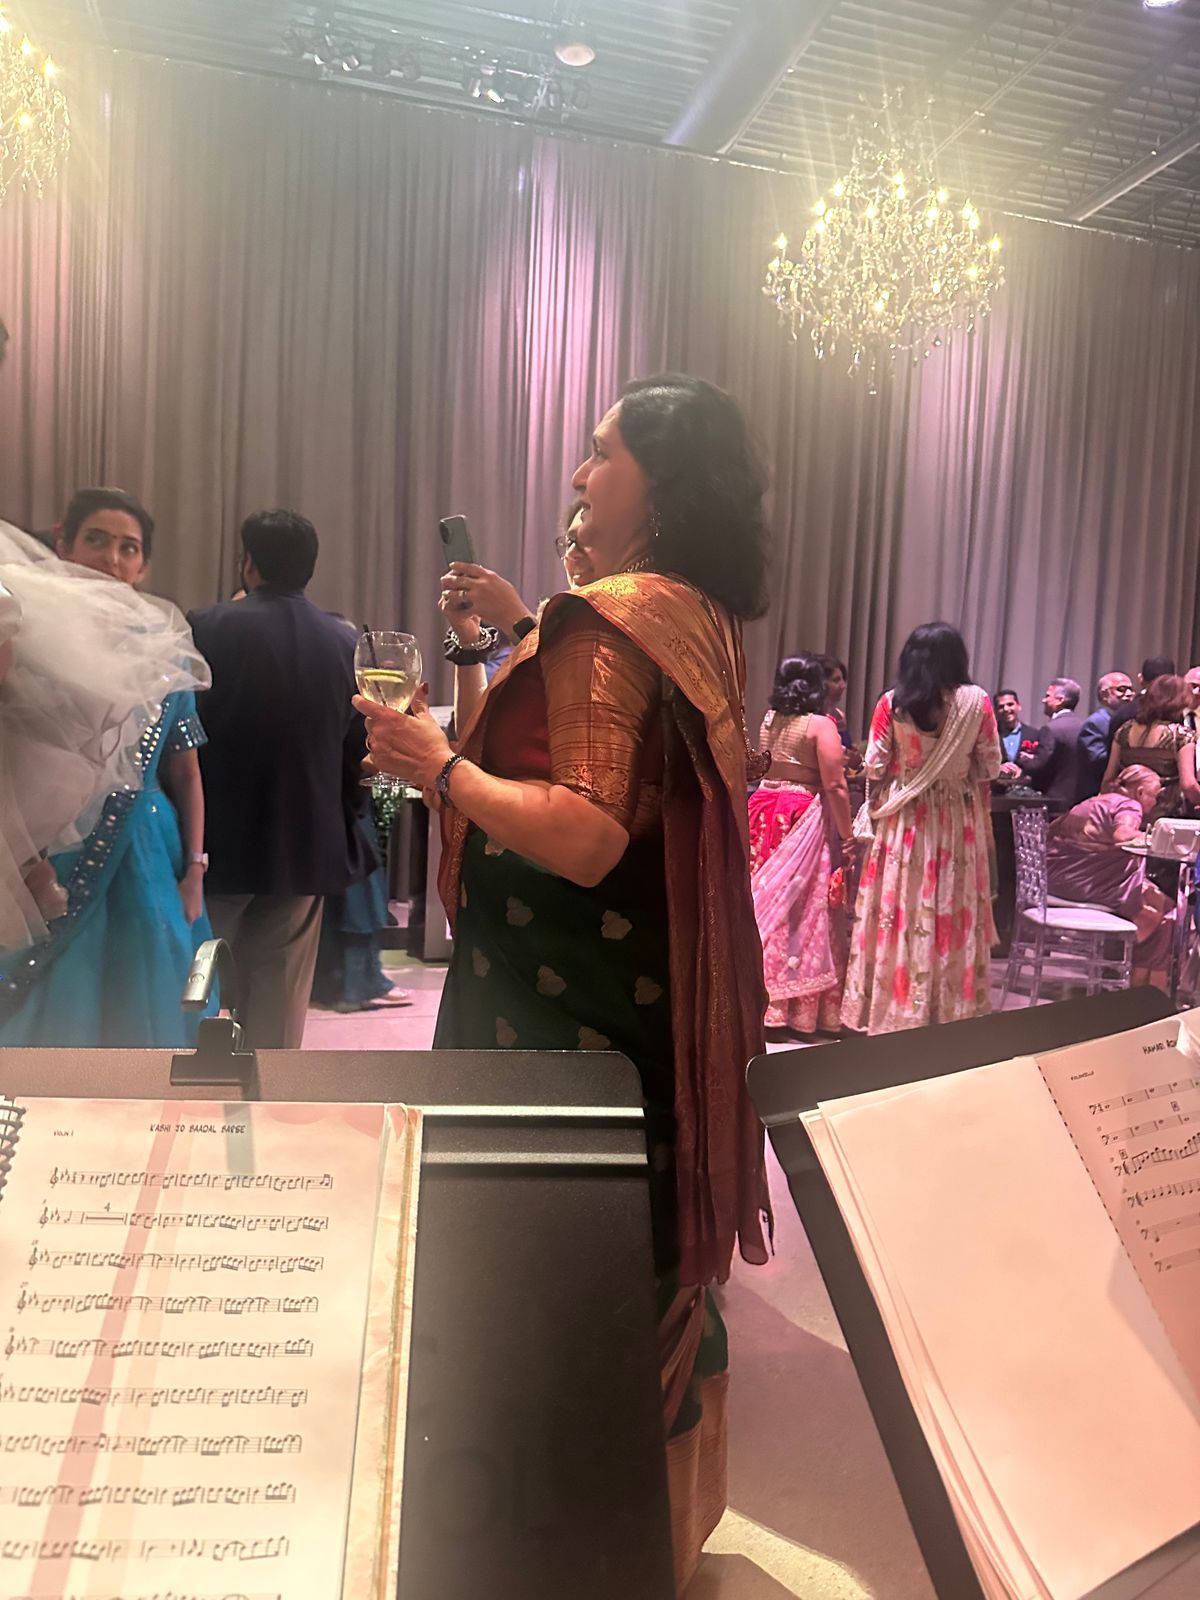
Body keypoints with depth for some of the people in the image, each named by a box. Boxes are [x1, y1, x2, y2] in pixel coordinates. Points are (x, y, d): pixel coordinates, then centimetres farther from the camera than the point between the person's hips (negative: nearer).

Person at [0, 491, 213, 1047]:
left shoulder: (166, 652, 5)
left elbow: (186, 773, 8)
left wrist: (195, 871, 3)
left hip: (146, 867, 2)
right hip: (49, 872, -2)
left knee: (141, 1024, 11)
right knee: (49, 1026, 7)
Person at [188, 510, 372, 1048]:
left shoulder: (209, 628, -10)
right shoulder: (344, 641, -1)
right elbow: (357, 746, 2)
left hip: (220, 839, -2)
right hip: (307, 843, 3)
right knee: (281, 995, 11)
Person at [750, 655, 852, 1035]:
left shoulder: (768, 720, 9)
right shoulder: (820, 725, -9)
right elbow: (834, 787, -14)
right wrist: (846, 835, -8)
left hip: (765, 812, 6)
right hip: (803, 819, -6)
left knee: (766, 901, 12)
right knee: (801, 909, -1)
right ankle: (799, 1007, 3)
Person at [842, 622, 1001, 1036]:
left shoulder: (891, 703, -7)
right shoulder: (976, 701, -7)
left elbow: (874, 768, -2)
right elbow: (990, 767, -1)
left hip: (903, 822, 0)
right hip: (958, 822, 0)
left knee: (901, 911, 6)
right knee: (954, 913, 8)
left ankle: (894, 1013, 14)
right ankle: (951, 1011, 17)